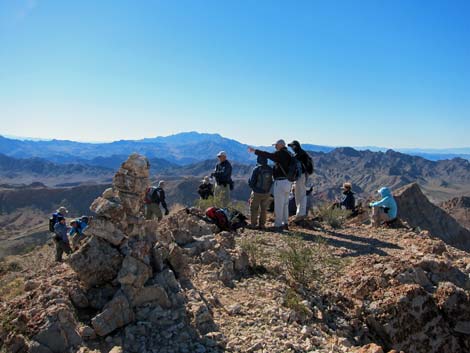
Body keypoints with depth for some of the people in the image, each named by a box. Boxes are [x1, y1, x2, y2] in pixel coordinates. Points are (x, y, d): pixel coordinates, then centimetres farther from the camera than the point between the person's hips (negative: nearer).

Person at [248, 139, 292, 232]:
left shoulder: (281, 154, -14)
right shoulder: (288, 154, 13)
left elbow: (268, 155, -18)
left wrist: (255, 151, -12)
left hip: (281, 182, -9)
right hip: (288, 182, 9)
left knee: (279, 204, -2)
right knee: (285, 204, 17)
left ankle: (278, 225, 3)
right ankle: (285, 223, 25)